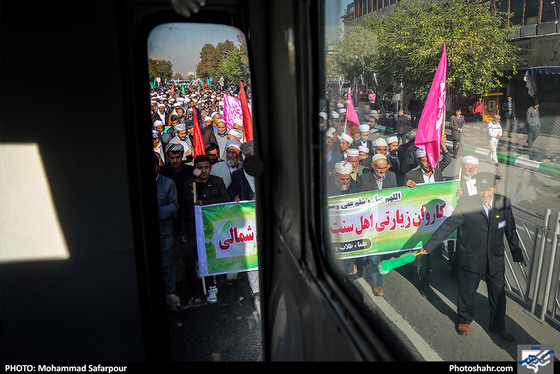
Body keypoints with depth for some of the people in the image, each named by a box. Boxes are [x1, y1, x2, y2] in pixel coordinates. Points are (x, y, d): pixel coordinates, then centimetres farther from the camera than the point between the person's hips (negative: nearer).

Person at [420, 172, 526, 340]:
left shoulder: (504, 203, -5)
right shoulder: (466, 204, -17)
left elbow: (510, 230, 7)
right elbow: (448, 225, -13)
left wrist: (517, 253, 15)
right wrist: (428, 246, -12)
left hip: (495, 259, 3)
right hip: (471, 259, -3)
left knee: (498, 294, 15)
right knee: (467, 293, 13)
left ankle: (498, 326, 39)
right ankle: (464, 321, 41)